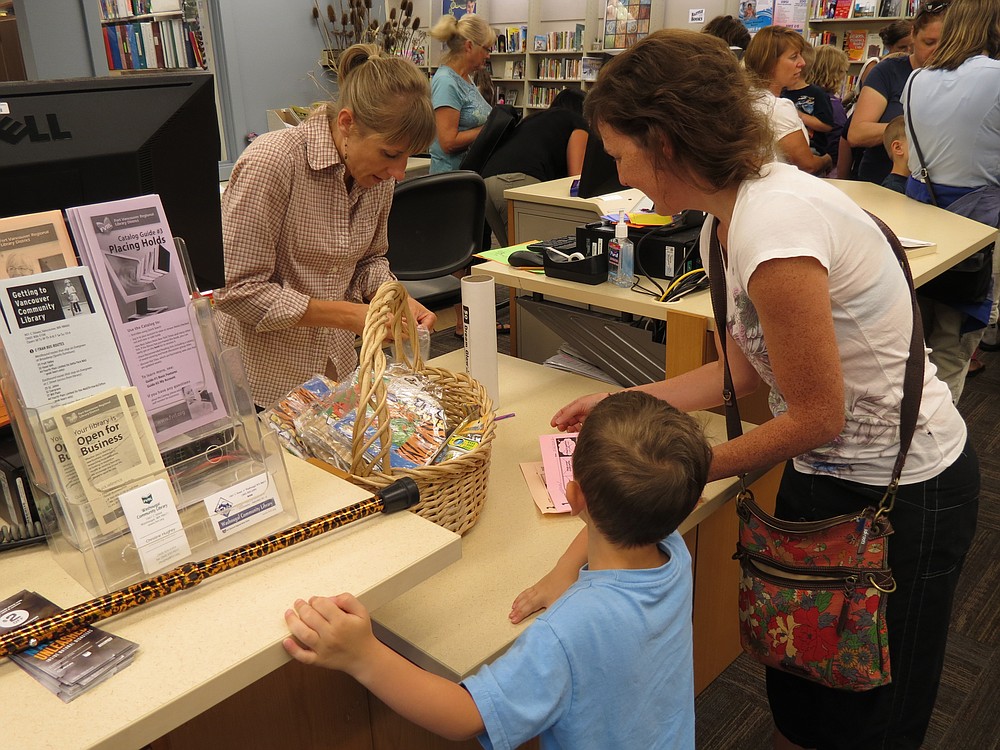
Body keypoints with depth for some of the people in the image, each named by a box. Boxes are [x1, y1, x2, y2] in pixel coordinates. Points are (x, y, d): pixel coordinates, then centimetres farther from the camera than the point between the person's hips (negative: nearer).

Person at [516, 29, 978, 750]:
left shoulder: (773, 225, -30)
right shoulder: (733, 214, -1)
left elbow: (817, 416, -22)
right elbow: (744, 368, 7)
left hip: (900, 490, -8)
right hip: (832, 471, 8)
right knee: (795, 689, 21)